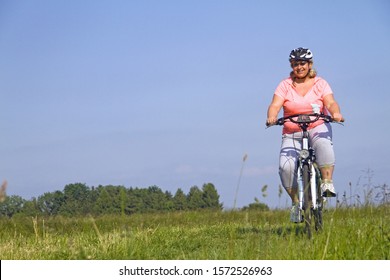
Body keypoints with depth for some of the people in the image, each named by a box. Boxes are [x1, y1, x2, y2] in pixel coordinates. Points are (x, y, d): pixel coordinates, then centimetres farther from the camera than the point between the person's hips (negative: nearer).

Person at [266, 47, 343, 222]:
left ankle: (327, 183, -33)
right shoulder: (285, 85, 4)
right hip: (292, 133, 1)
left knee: (323, 144, -37)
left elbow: (331, 103, -10)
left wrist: (336, 113, -33)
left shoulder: (320, 84, 4)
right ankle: (296, 201, -3)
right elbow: (275, 105, -8)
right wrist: (271, 116, -31)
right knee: (286, 166, -21)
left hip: (317, 127, -1)